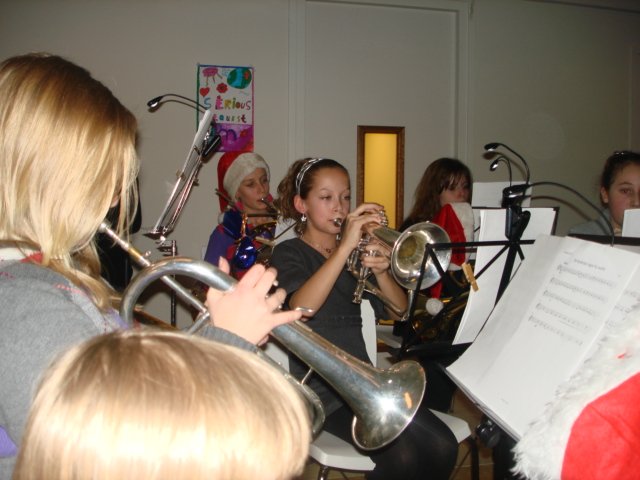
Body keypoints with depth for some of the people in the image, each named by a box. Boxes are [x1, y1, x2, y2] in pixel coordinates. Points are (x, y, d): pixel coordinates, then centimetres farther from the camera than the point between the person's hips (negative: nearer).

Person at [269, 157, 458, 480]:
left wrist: (381, 272, -14)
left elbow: (400, 311, 6)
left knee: (442, 447, -17)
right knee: (400, 454, -27)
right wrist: (345, 246, -26)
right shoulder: (290, 253, 1)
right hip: (320, 386, -5)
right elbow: (300, 308, -21)